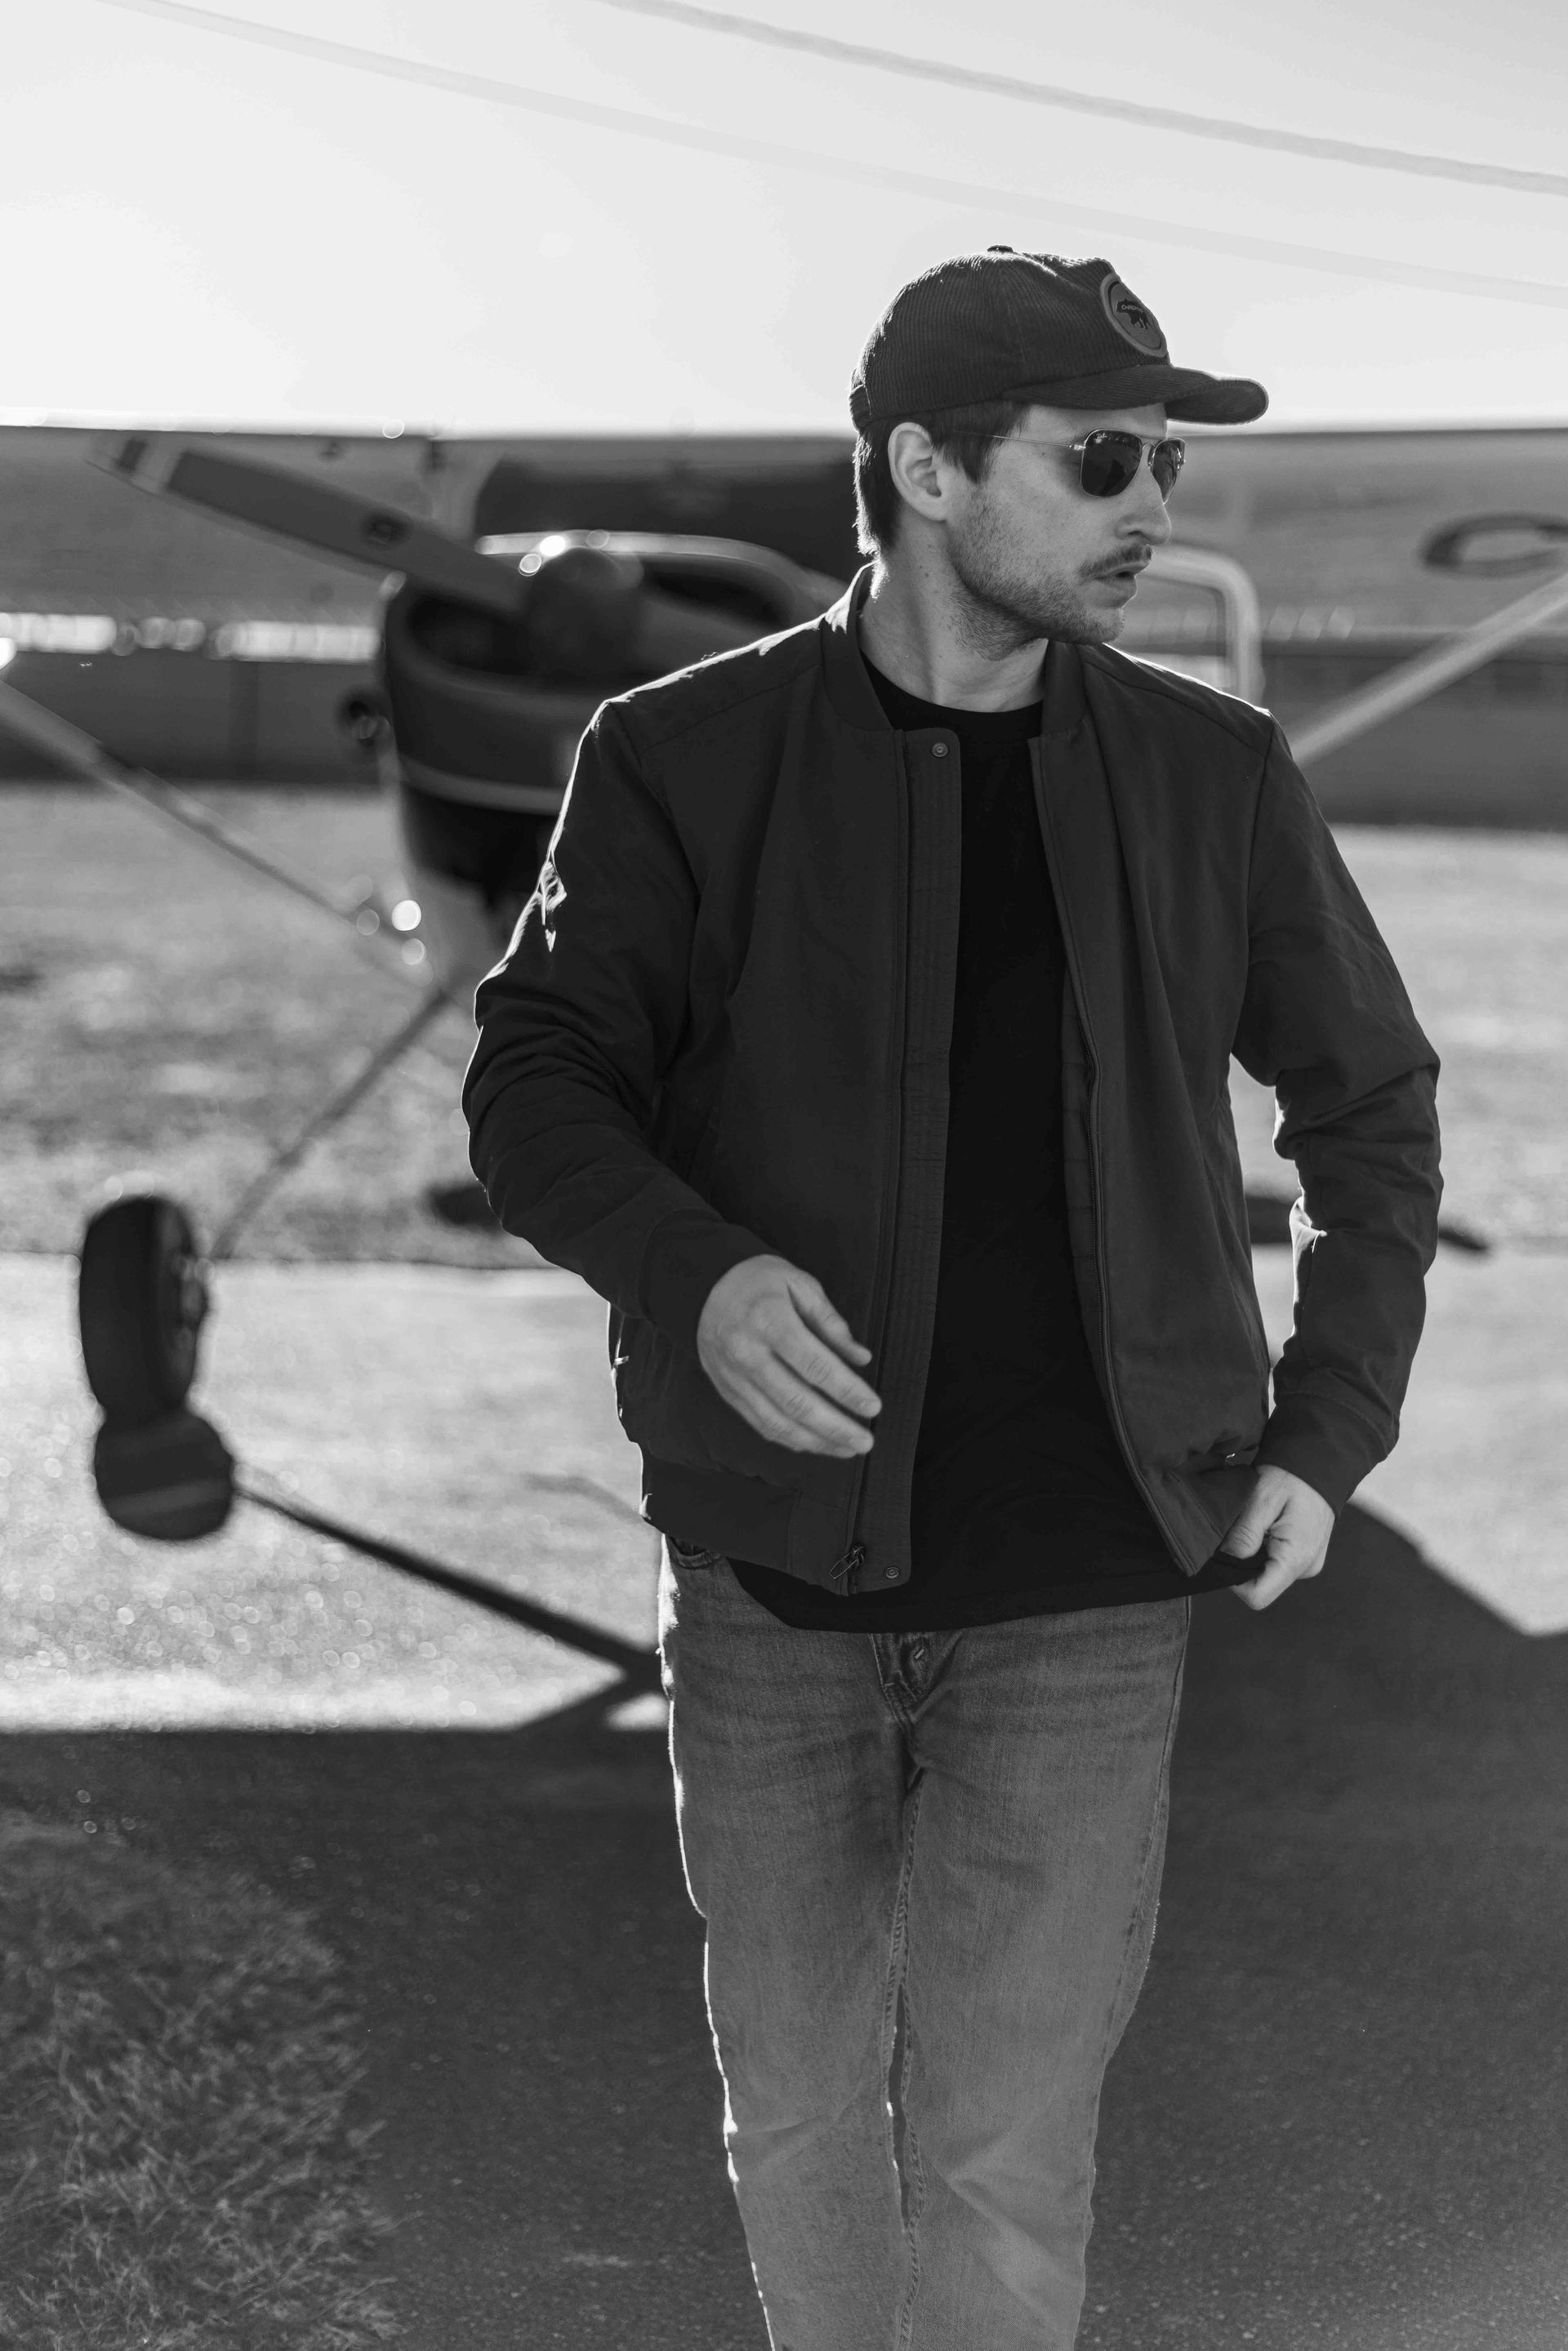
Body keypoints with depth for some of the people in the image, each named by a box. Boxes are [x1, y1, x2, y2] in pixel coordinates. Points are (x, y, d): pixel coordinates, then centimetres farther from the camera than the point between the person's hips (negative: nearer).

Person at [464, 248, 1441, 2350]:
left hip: (1082, 1593, 0)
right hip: (773, 1565, 1)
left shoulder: (1209, 778, 0)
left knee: (1001, 2157, -5)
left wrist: (1325, 1435, 2)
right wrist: (693, 1275, -22)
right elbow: (535, 1079, -2)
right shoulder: (688, 758, -4)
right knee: (797, 2100, 14)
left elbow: (1373, 1108, 11)